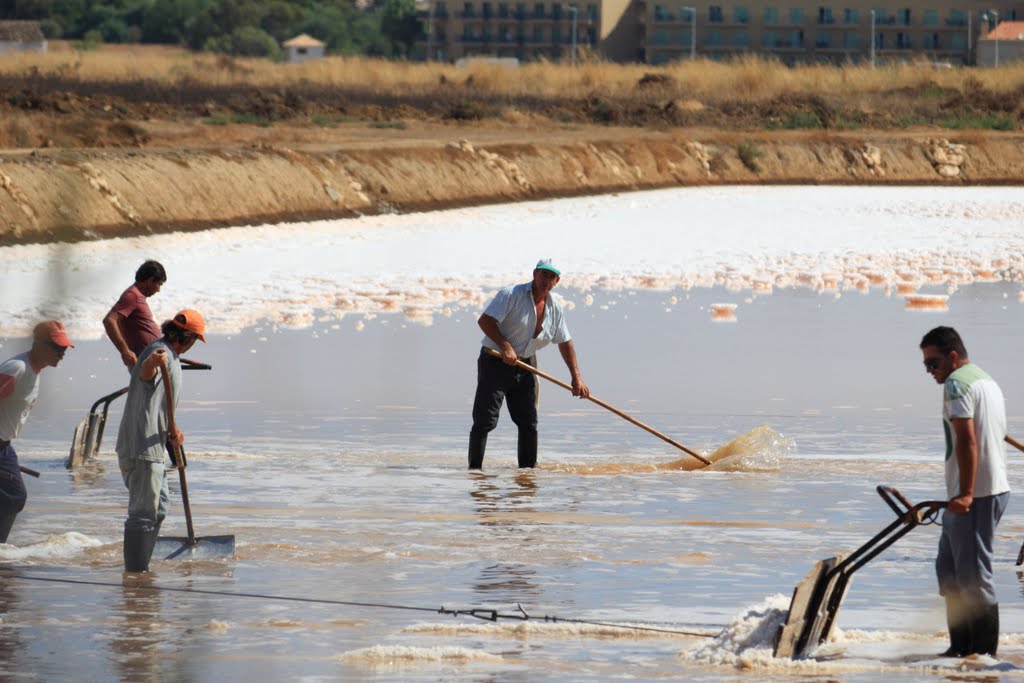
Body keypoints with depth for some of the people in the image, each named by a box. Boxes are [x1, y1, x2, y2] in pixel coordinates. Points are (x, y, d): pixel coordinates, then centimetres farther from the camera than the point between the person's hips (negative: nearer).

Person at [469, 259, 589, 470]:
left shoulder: (555, 308, 6)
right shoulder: (512, 295, -14)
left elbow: (565, 342, 15)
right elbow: (484, 321, -19)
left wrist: (576, 377, 10)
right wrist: (505, 347, -26)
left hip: (525, 367, 6)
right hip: (495, 363, -6)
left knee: (528, 422, 7)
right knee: (485, 421, -10)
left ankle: (528, 468, 17)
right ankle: (474, 468, -6)